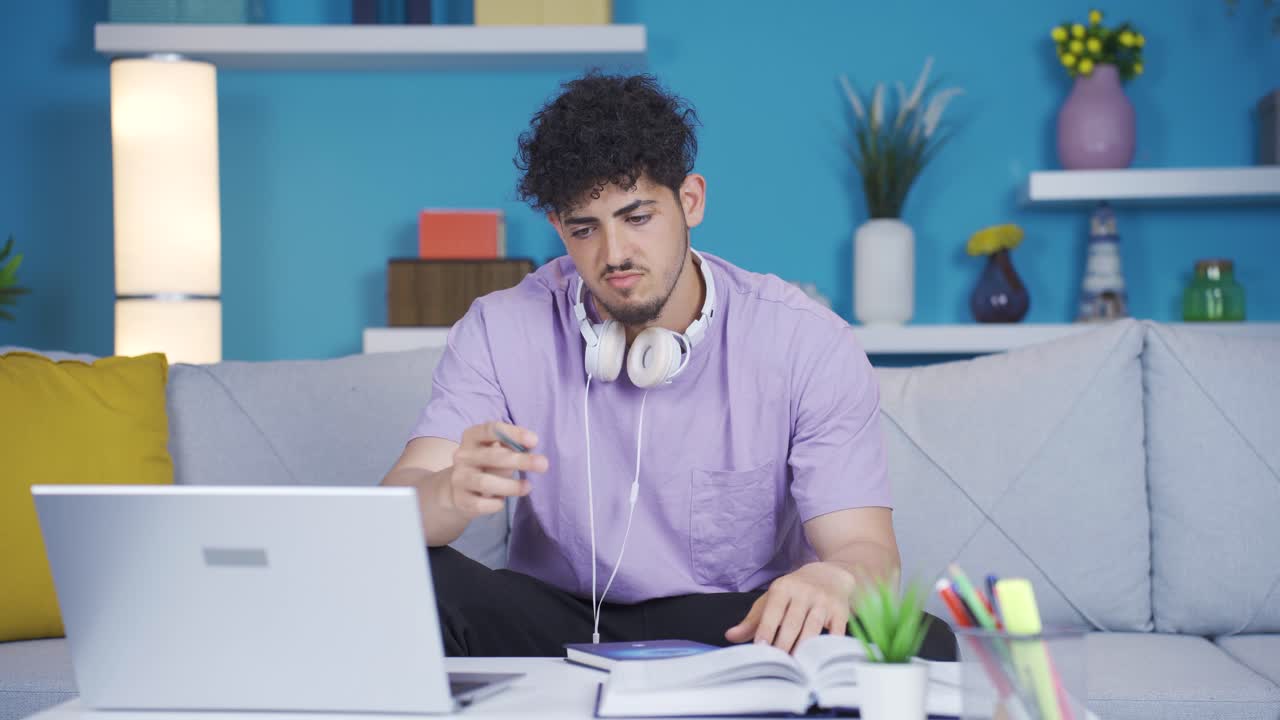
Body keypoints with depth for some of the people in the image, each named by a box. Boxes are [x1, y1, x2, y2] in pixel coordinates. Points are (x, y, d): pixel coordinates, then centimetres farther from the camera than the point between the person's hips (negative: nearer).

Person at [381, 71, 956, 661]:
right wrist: (455, 494, -42)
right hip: (557, 623, 0)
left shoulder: (808, 344, -9)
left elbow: (866, 549, -13)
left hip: (743, 628, 0)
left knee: (923, 643, -30)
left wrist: (832, 578, -40)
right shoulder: (501, 331, -6)